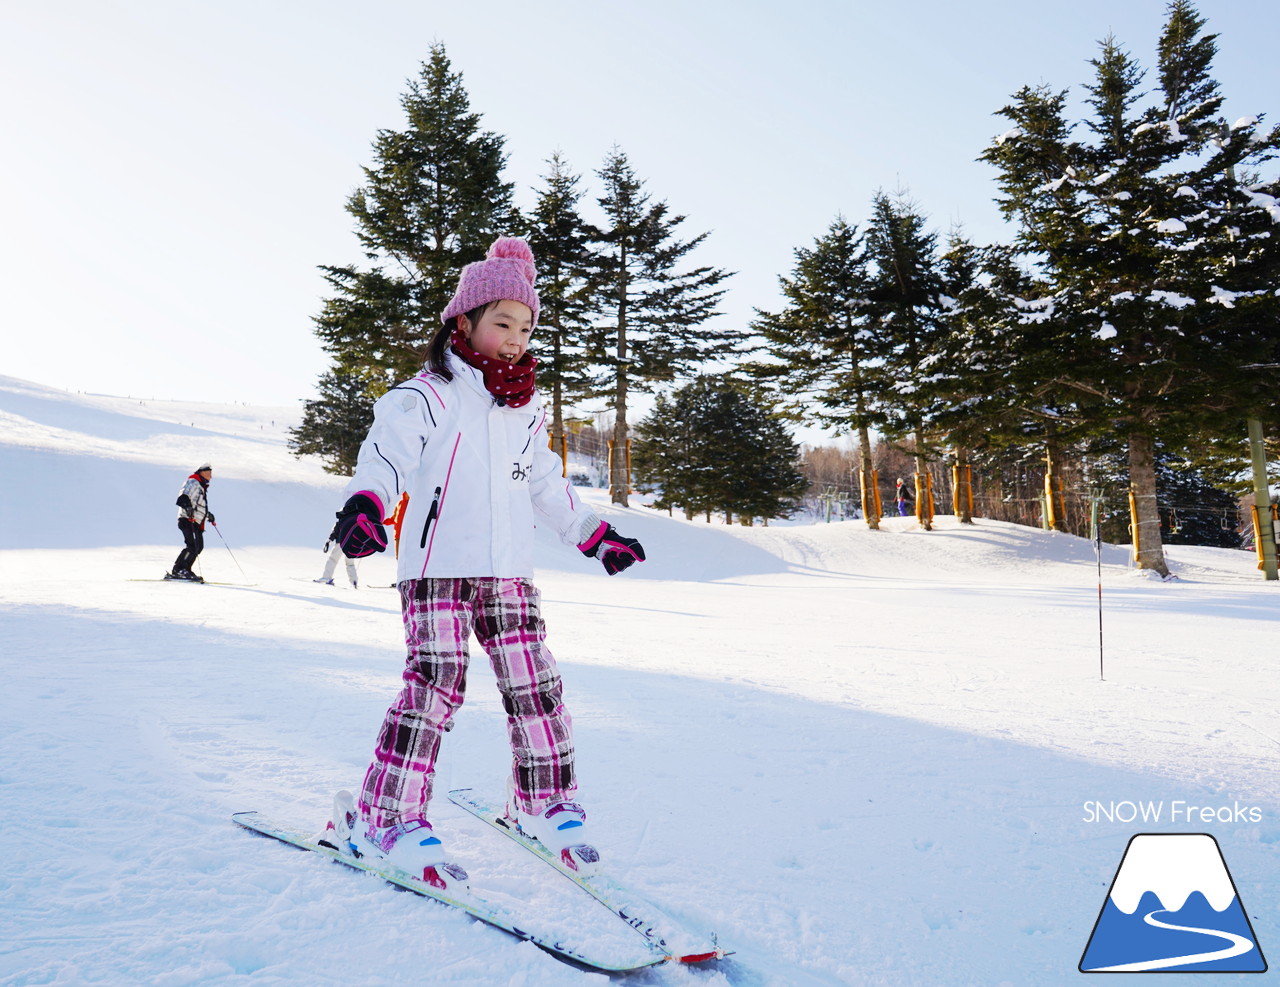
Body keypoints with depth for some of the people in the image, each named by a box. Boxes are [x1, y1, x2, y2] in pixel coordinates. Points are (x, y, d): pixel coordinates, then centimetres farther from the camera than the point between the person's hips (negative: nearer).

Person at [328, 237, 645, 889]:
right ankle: (386, 818, -3)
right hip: (438, 566, -5)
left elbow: (546, 485, 27)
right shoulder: (428, 395, 0)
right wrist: (363, 505, -33)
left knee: (535, 684, 4)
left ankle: (543, 804, 20)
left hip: (508, 570, 6)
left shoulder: (526, 411, 19)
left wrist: (595, 536, 28)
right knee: (436, 681, -15)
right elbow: (386, 453, -13)